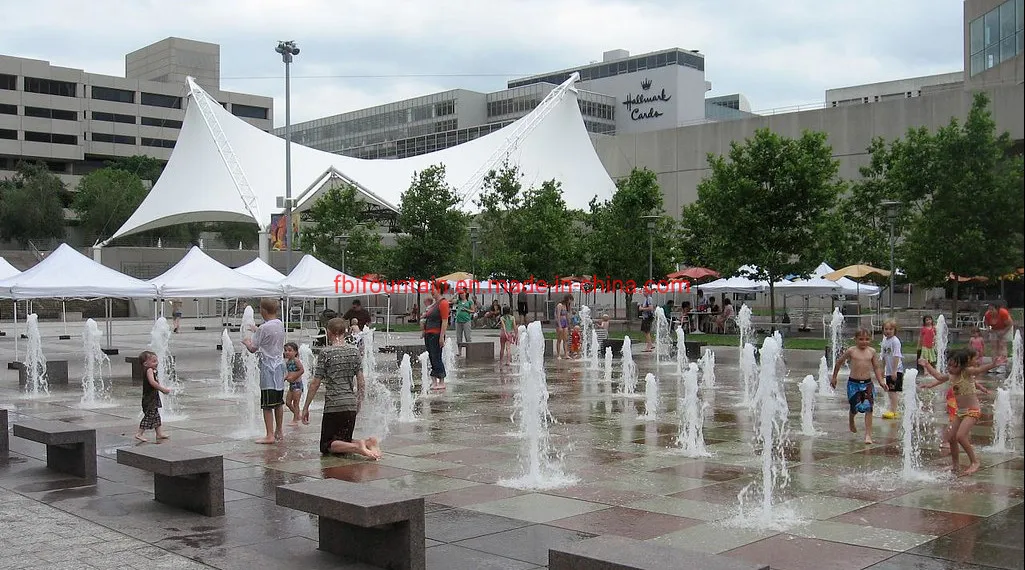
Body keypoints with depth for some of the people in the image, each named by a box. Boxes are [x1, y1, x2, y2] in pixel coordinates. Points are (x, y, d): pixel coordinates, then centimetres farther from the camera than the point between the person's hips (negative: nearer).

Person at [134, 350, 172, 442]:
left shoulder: (153, 371, 13)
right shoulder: (149, 370, -16)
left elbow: (157, 382, 19)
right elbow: (152, 382, -28)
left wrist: (164, 388, 6)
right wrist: (163, 389, -23)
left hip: (153, 398, 10)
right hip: (149, 398, -10)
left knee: (156, 416, 14)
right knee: (149, 416, -8)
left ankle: (159, 433, 21)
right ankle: (140, 434, -4)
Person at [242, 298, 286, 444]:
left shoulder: (264, 328, -16)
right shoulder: (280, 325, 7)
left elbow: (253, 349, -9)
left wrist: (246, 342, 12)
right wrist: (256, 331, 37)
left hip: (268, 368, -8)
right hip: (280, 365, 8)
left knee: (267, 404, -5)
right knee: (279, 402, 15)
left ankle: (270, 435, -7)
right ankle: (278, 432, 23)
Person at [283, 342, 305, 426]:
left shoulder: (296, 360, -14)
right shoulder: (287, 361, 10)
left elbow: (302, 370, -22)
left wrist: (293, 377, -21)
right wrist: (285, 377, 0)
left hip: (297, 384, -9)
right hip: (291, 384, 9)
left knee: (295, 403, -2)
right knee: (288, 402, 13)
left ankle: (295, 420, 6)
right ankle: (297, 415, 29)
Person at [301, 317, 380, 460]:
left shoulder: (326, 353, -6)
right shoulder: (355, 351, 6)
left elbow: (315, 384, -6)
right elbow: (361, 382, 7)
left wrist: (305, 407, 2)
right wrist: (359, 403, 19)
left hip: (333, 405, -5)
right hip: (351, 405, 5)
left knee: (326, 446, 3)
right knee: (345, 442, 17)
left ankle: (357, 447, -23)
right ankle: (368, 442, -12)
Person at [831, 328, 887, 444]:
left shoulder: (872, 352, 4)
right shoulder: (851, 351, -2)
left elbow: (876, 368, 12)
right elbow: (839, 362, 10)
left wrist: (881, 382, 1)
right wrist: (834, 378, 15)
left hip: (867, 383, 2)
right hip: (853, 383, -2)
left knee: (868, 408, -7)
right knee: (855, 407, 2)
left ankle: (868, 434, -4)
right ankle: (851, 421, 38)